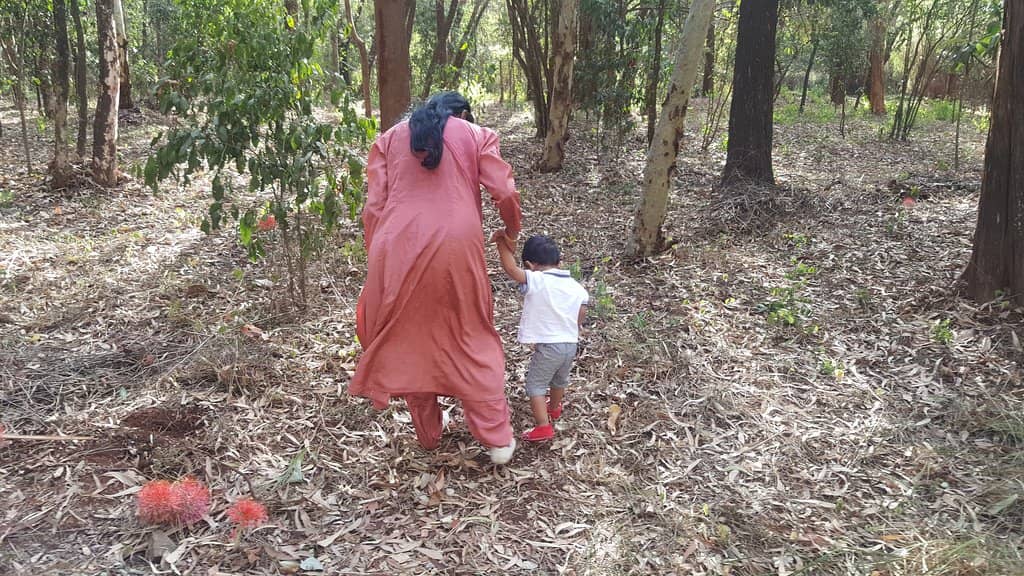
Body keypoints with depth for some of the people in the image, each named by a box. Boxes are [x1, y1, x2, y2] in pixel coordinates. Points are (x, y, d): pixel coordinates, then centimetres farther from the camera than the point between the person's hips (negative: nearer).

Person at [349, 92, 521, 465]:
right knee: (473, 342, 12)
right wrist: (512, 229, 21)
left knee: (407, 343, 16)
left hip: (397, 251, 1)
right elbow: (505, 193, 2)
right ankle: (498, 440, 14)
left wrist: (375, 259, 12)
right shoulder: (476, 136, 13)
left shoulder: (390, 138, 18)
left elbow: (373, 207, 8)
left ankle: (428, 436, 29)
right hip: (456, 249, -1)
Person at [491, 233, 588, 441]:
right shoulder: (577, 287, 2)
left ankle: (544, 426, -1)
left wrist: (502, 242, -15)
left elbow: (510, 268, -27)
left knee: (535, 385, 6)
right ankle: (554, 408, 53)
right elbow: (580, 318, 7)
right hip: (570, 344, 7)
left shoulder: (535, 281, -17)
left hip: (547, 346, -7)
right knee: (559, 380, 29)